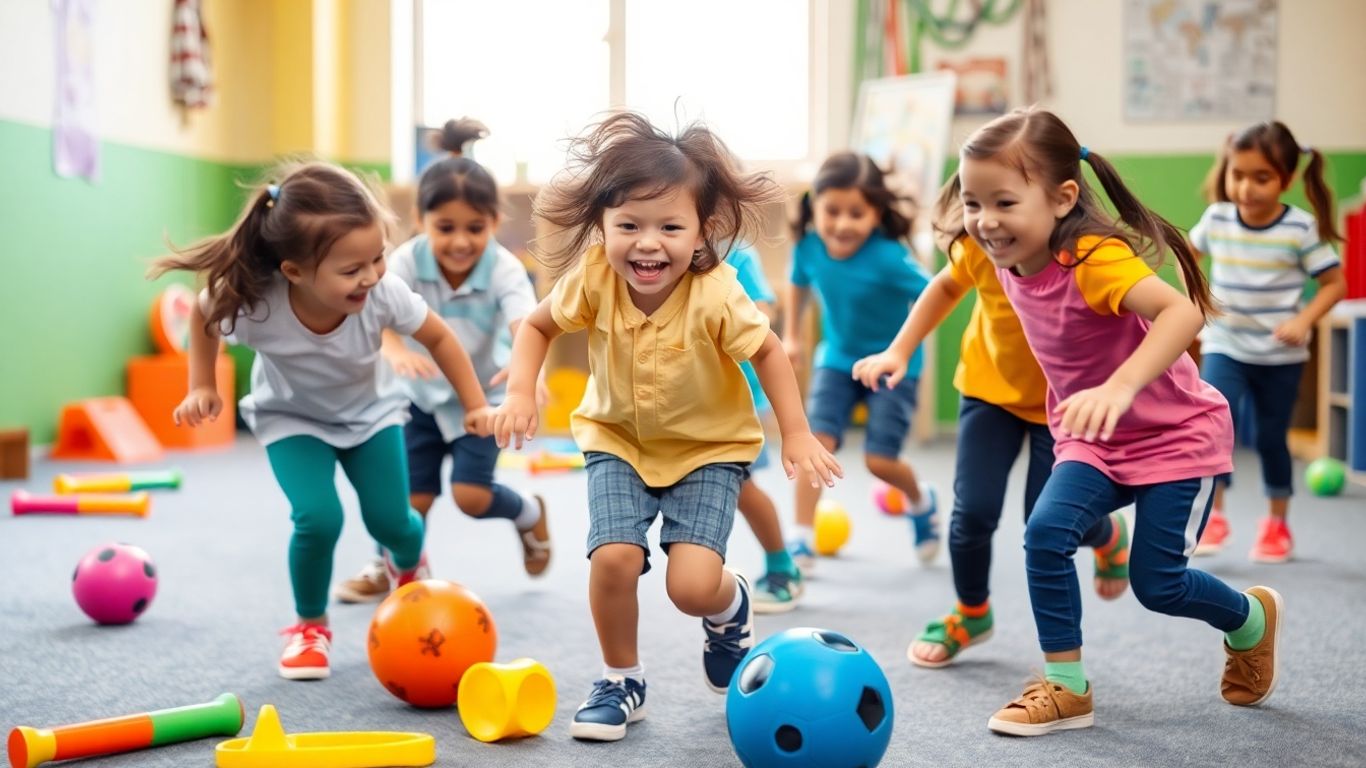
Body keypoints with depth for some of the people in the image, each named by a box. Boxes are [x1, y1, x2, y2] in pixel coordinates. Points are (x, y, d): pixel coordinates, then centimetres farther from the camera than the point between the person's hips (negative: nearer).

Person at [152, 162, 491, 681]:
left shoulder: (384, 294, -35)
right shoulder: (255, 305, -37)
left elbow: (438, 337, -15)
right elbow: (203, 313, -12)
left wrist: (475, 406, -9)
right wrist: (202, 387, -13)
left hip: (369, 410, 2)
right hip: (293, 418, -1)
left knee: (390, 521, 0)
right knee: (318, 518, -21)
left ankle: (410, 565, 41)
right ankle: (309, 625, 8)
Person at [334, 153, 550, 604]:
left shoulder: (504, 270, -25)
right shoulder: (408, 261, -22)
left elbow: (526, 325, -43)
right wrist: (395, 351, -61)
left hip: (482, 396, -2)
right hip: (422, 394, 2)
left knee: (471, 495, -14)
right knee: (413, 495, 2)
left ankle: (529, 513, 20)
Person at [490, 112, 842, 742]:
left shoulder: (715, 295, -28)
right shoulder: (593, 278, -21)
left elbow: (767, 352, -10)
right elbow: (537, 325, -2)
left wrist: (796, 433, -11)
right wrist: (520, 391, -17)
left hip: (709, 447, -2)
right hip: (618, 440, 2)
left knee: (692, 585, -16)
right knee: (614, 557, -19)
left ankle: (731, 607, 25)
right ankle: (620, 680, 9)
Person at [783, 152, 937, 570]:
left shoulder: (889, 258, -30)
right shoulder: (808, 247, -16)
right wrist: (791, 336, 11)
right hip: (838, 360, 4)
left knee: (879, 460, -4)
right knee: (817, 442, -12)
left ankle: (921, 501, 30)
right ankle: (802, 542, -4)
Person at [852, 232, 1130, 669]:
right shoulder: (979, 243, -22)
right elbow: (948, 285, 0)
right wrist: (899, 351, -4)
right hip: (990, 386, 2)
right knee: (973, 511, -6)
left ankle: (1109, 535, 41)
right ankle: (971, 613, 24)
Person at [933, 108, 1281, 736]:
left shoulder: (1094, 260, -32)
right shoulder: (1008, 262, -9)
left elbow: (1184, 311, -46)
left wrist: (1118, 388, -59)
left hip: (1177, 435, -6)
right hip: (1096, 442, 6)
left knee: (1156, 582, -3)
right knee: (1046, 533, -17)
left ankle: (1251, 619, 31)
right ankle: (1064, 686, -2)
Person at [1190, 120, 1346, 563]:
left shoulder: (1301, 229, -16)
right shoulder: (1216, 219, -7)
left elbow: (1335, 283, -8)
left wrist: (1304, 320, -22)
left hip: (1280, 356, -1)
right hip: (1224, 347, 2)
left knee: (1270, 438, 10)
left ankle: (1277, 525, 29)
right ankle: (1215, 518, -5)